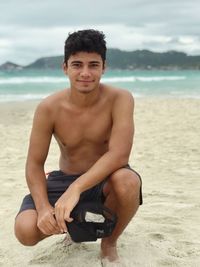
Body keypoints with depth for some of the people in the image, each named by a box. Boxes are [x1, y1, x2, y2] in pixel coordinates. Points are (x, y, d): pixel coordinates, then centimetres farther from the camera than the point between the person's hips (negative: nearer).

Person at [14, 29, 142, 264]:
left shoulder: (119, 99, -19)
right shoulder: (49, 108, -14)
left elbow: (119, 154, -30)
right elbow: (34, 164, -10)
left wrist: (76, 188, -41)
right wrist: (43, 207, -28)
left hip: (105, 180, -1)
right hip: (65, 180, 2)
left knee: (127, 181, -38)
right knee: (25, 230, -23)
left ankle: (109, 242, -3)